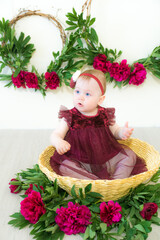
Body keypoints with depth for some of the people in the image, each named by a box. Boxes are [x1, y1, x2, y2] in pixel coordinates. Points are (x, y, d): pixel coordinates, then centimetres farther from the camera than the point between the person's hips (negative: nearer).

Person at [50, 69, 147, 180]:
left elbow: (115, 131, 11)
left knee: (129, 155, -8)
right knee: (64, 167, -28)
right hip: (79, 163, -2)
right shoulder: (70, 117, -5)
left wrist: (122, 133, -13)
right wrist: (58, 142, -31)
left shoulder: (105, 115, -1)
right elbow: (56, 135, -6)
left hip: (106, 160, 2)